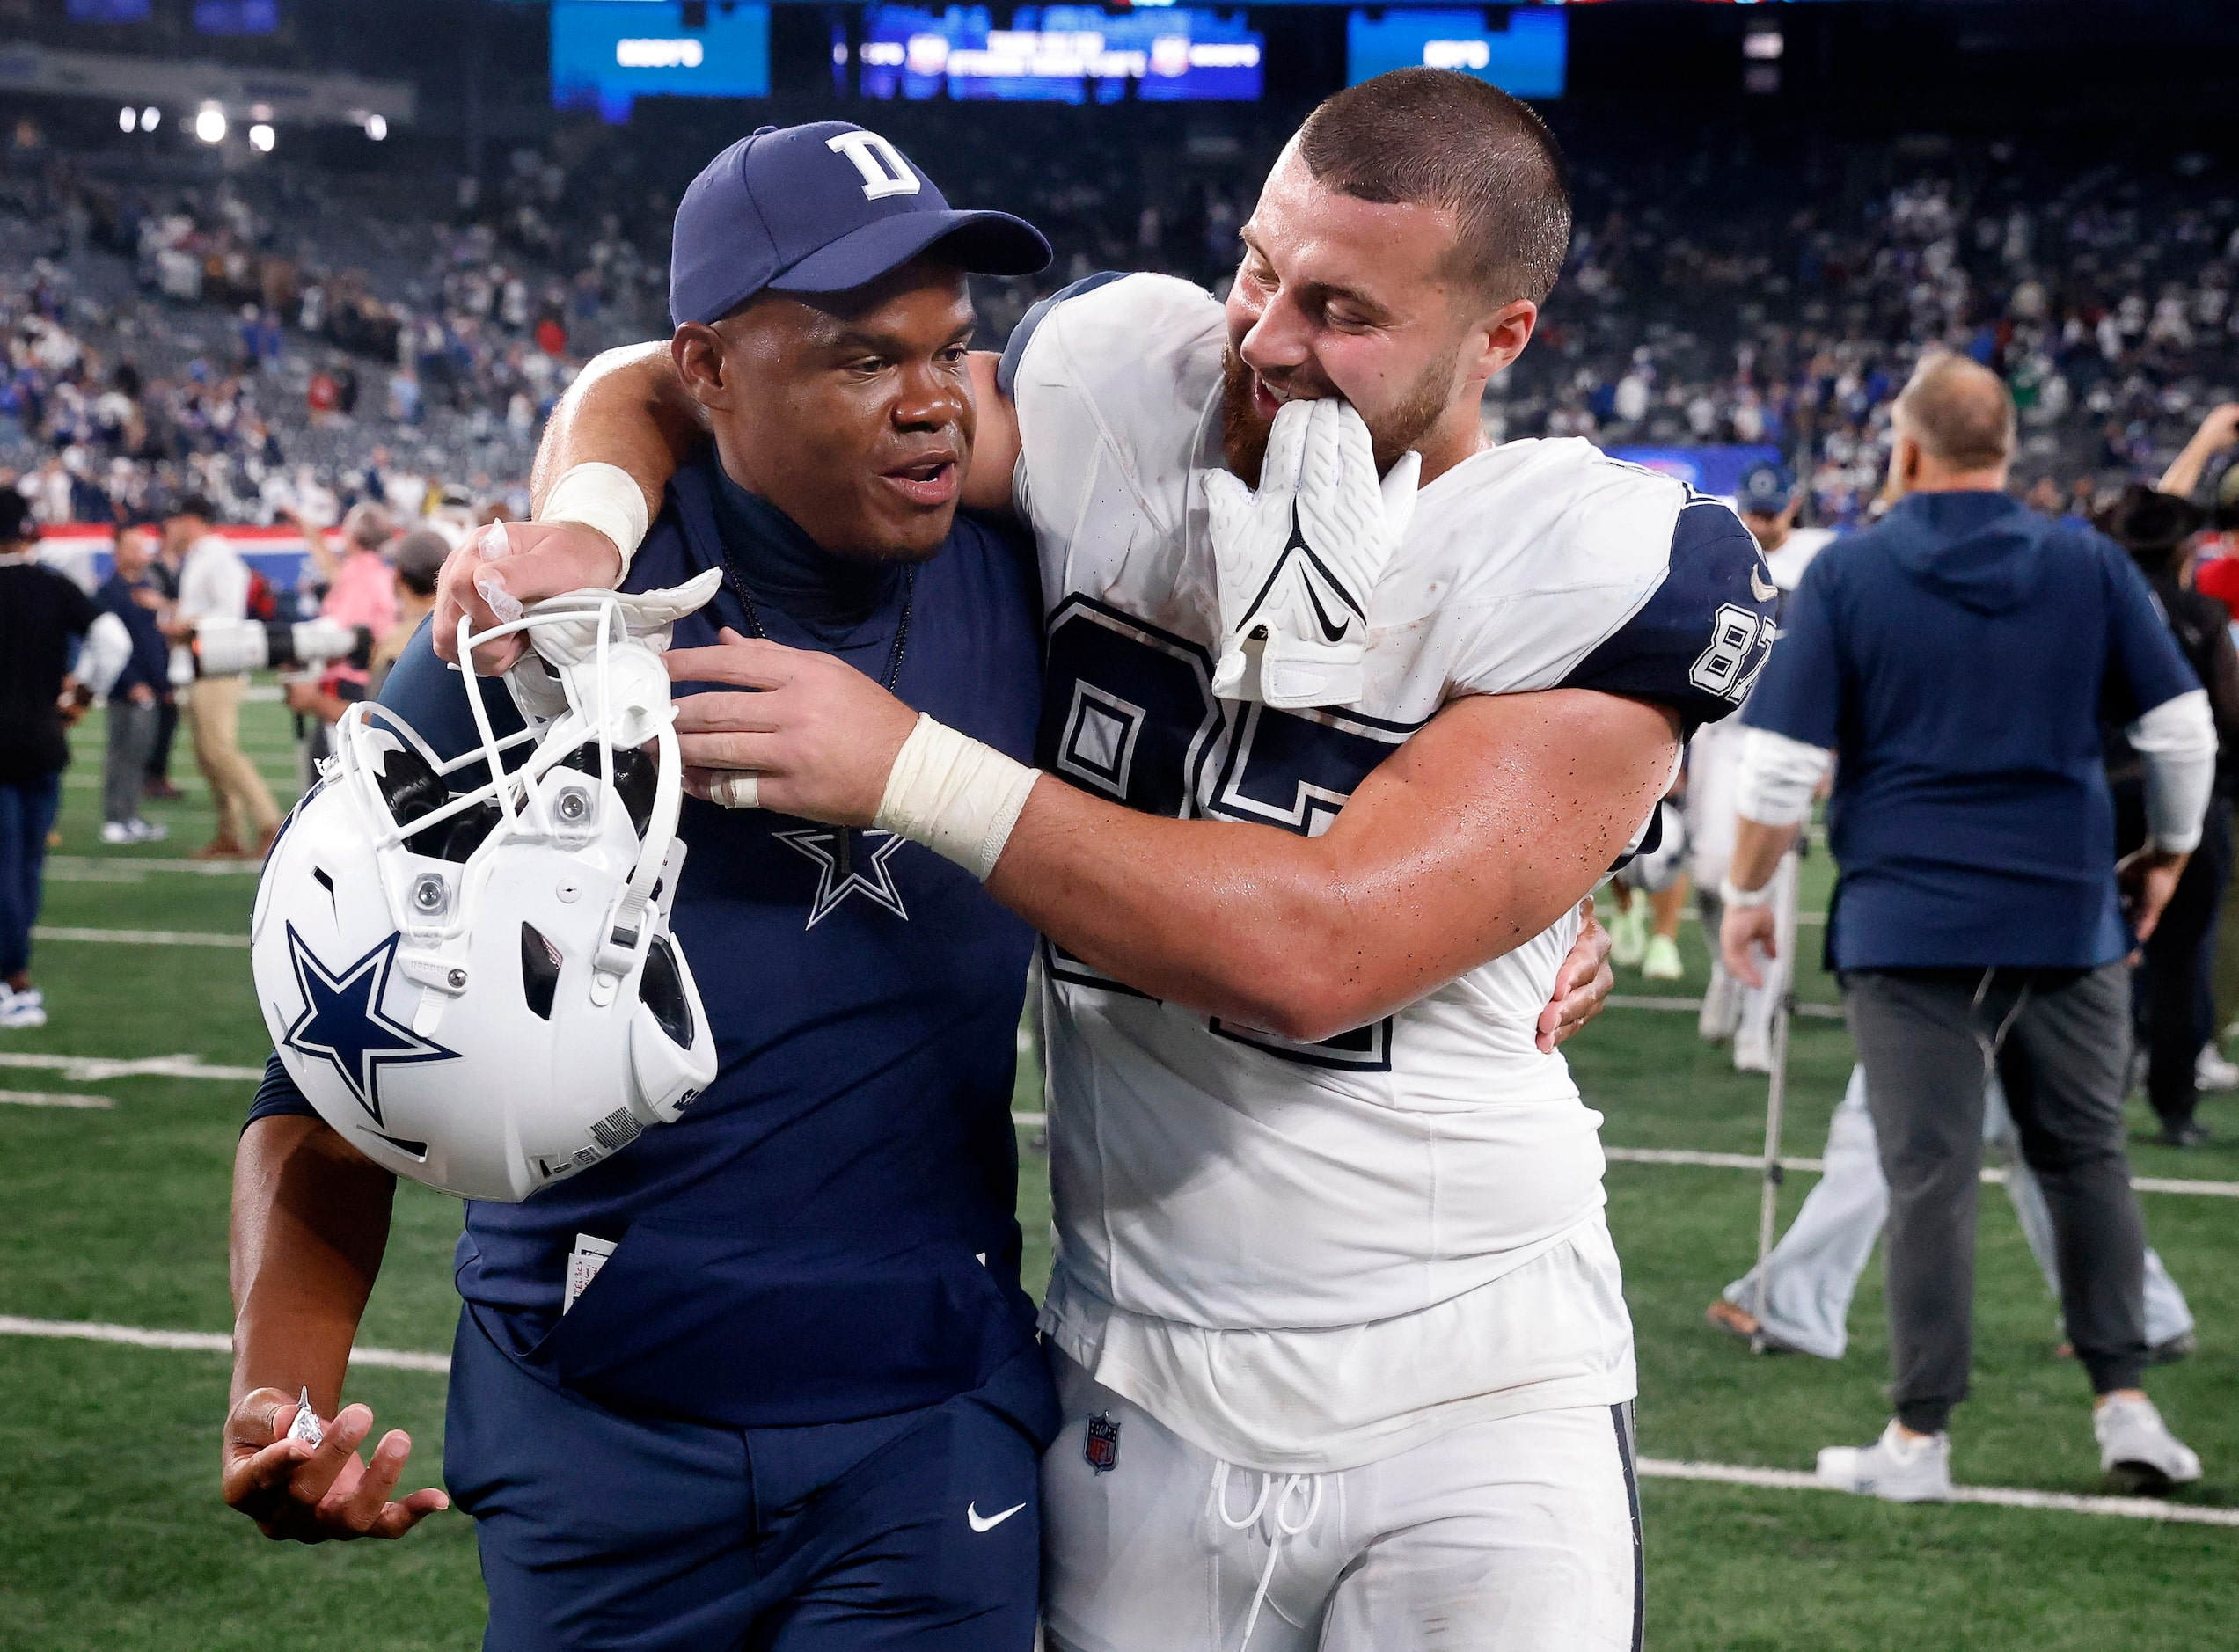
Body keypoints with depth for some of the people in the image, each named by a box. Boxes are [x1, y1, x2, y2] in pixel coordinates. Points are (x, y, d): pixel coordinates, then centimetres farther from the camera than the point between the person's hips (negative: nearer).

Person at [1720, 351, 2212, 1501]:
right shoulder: (2090, 565, 4)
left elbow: (1780, 763, -6)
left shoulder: (1846, 576, -3)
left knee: (1930, 1178, -1)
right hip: (2068, 917, 2)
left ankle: (1921, 1437, 3)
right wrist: (2170, 850, 22)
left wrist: (1745, 895, 7)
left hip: (1908, 923, -2)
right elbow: (2182, 727, 6)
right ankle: (2125, 1405, 14)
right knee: (2087, 1158, 15)